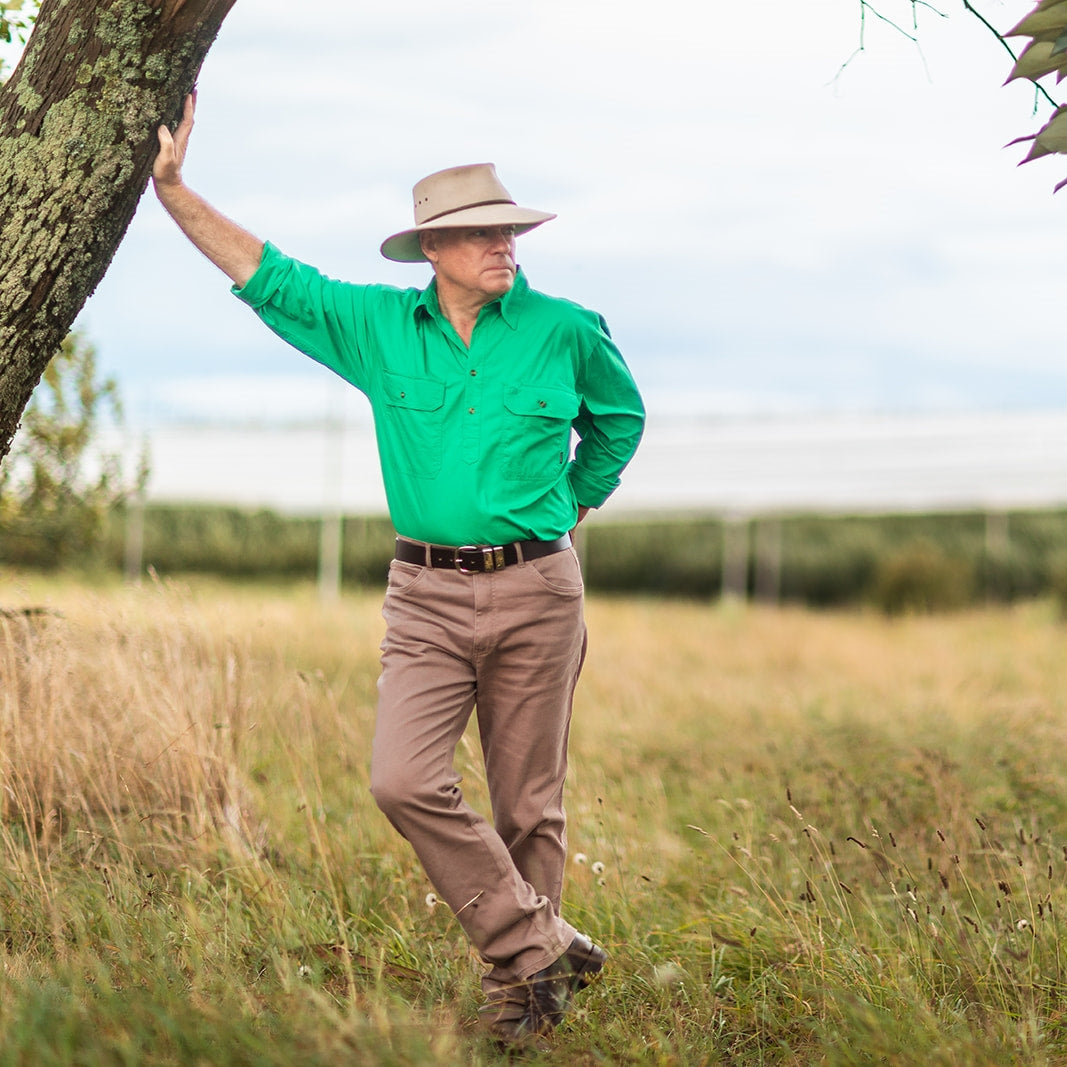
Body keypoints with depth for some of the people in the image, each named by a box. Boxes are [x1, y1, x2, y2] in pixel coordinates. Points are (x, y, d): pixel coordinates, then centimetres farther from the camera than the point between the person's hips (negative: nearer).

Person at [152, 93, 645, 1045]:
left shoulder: (565, 332, 1)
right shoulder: (377, 326, 3)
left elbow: (619, 418, 20)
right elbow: (261, 271, 6)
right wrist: (172, 186, 1)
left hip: (536, 592, -1)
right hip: (427, 595, 1)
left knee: (529, 800, 3)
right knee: (406, 781, -15)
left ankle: (517, 981, 17)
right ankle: (541, 948, -4)